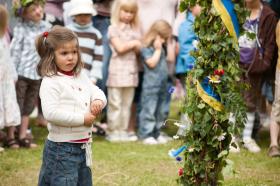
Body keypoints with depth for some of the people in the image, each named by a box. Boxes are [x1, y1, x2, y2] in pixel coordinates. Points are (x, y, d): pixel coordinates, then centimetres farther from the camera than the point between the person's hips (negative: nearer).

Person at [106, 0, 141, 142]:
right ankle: (113, 132, 2)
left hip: (131, 70, 6)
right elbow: (120, 48, -13)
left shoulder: (135, 29, 15)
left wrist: (136, 45, -12)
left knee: (127, 103, 9)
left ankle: (123, 131, 15)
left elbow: (138, 49, 10)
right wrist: (133, 43, -2)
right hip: (118, 70, -6)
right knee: (115, 103, -3)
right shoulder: (114, 28, -3)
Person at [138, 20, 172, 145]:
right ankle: (146, 135, -2)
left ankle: (156, 133, 21)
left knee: (160, 111, 13)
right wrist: (157, 49, -13)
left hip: (162, 84, 9)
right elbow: (152, 63, -17)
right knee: (149, 110, -6)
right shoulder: (146, 49, -10)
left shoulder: (162, 48, 15)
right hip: (151, 84, -9)